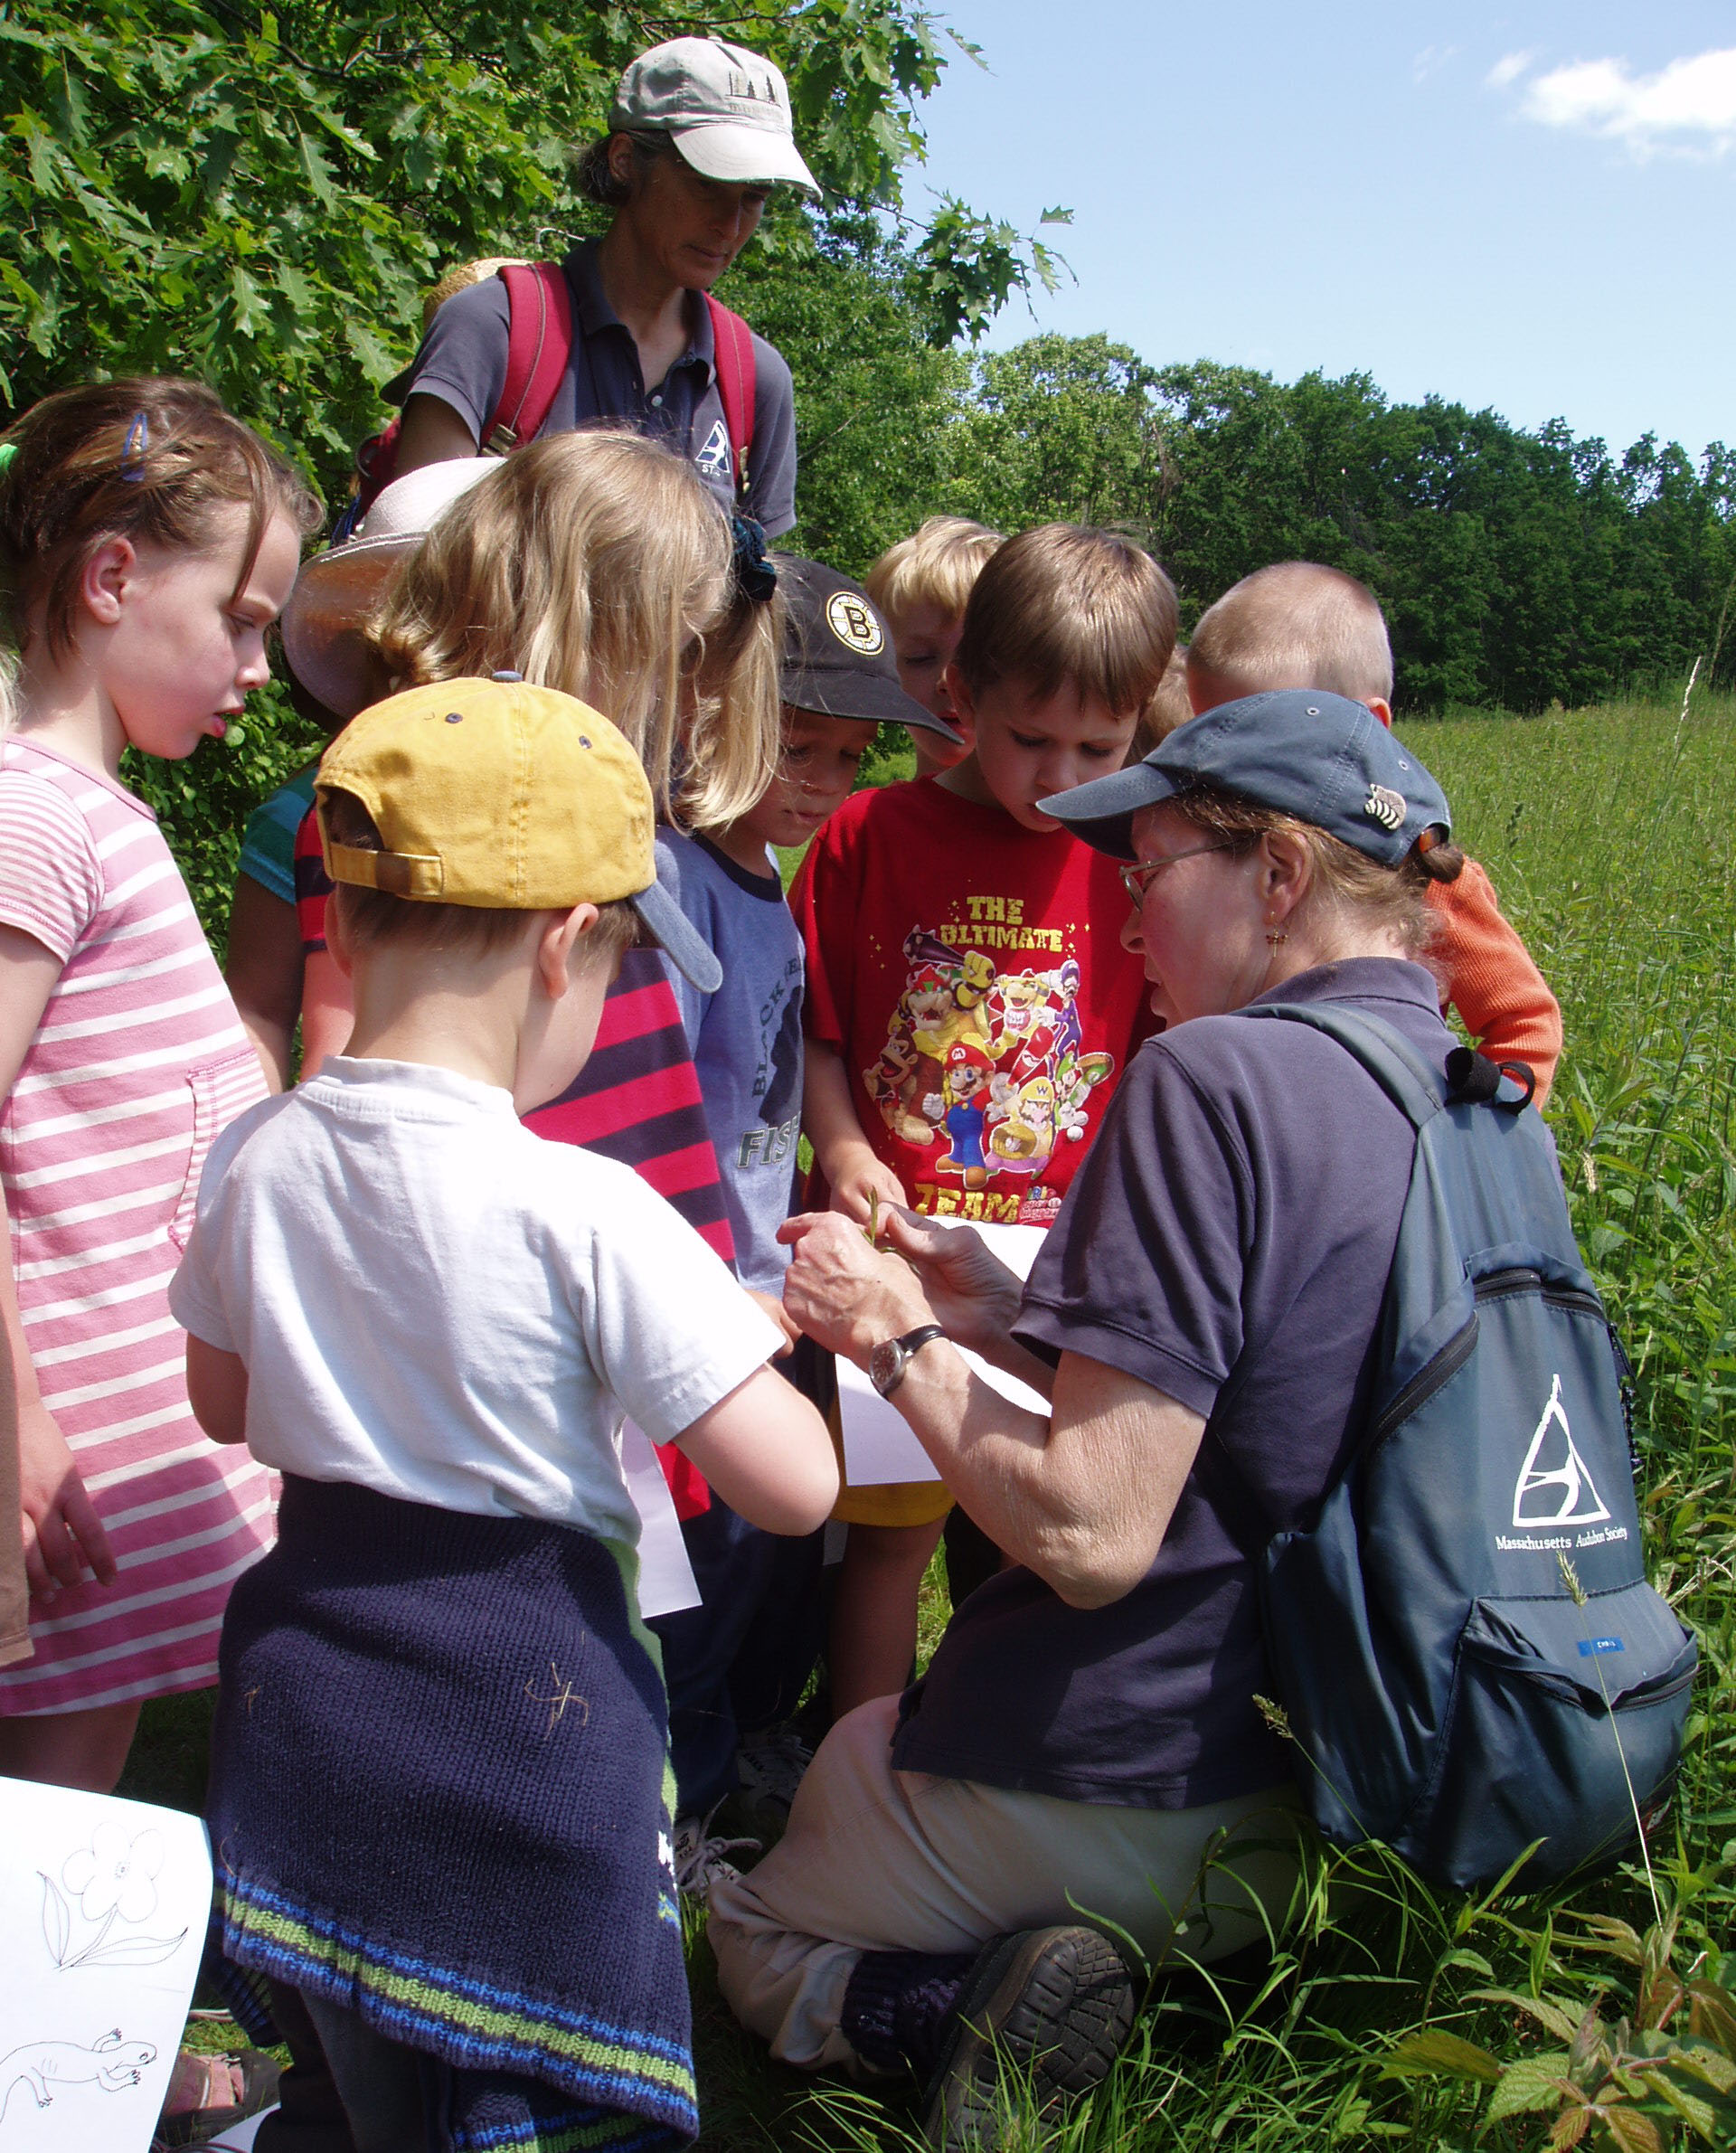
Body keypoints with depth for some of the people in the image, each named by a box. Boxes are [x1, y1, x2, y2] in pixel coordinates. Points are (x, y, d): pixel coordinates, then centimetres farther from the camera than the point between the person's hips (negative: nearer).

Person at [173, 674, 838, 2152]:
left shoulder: (258, 1163, -6)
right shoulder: (583, 1213, -23)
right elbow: (794, 1487, -19)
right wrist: (756, 1333, -1)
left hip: (305, 1705, 6)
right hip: (528, 1709, -6)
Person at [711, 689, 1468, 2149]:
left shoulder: (1213, 1075, -23)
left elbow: (1092, 1539, -26)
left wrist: (898, 1339, -11)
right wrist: (1003, 1316, 9)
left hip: (1099, 1792, -7)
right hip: (1315, 1794, 8)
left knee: (751, 1939, 22)